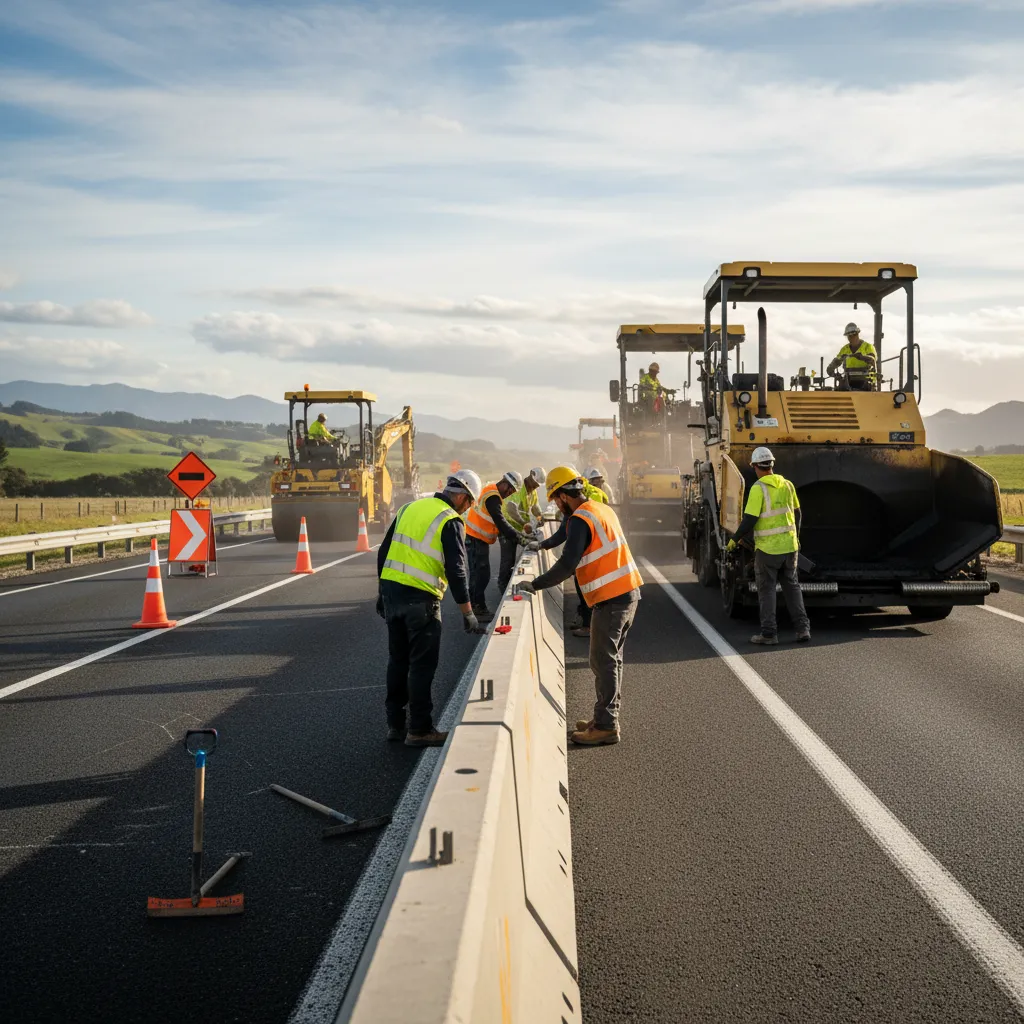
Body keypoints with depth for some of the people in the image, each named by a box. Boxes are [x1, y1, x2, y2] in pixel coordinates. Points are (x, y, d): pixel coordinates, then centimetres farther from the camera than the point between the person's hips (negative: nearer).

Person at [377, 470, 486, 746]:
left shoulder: (410, 507, 13)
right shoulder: (450, 521, -9)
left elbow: (384, 552, 15)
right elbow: (456, 569, -14)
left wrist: (382, 592, 22)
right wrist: (467, 612, -10)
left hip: (390, 590, 7)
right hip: (420, 599, -7)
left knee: (398, 660, 17)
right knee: (422, 664, 2)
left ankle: (395, 724, 24)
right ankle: (419, 730, 7)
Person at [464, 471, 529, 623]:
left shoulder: (492, 493, 13)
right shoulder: (493, 497, -19)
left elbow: (498, 521, 17)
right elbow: (500, 522, -26)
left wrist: (515, 536, 10)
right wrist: (517, 538, -26)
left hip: (478, 539, 11)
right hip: (476, 540, -11)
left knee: (478, 574, 16)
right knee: (482, 574, -9)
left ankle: (475, 607, 23)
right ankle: (479, 609, -7)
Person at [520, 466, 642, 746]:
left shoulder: (580, 519, -15)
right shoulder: (603, 509, 14)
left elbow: (567, 565, -22)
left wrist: (535, 585, -15)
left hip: (611, 598, -10)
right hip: (629, 590, 10)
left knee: (603, 662, -5)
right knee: (612, 659, 15)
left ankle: (606, 726, -2)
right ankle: (606, 718, 22)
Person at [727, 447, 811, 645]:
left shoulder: (758, 489, -14)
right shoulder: (787, 485, 5)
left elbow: (749, 520, -17)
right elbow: (796, 514, 14)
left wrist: (735, 540, -4)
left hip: (767, 548, -5)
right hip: (790, 546, 5)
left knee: (766, 589, 4)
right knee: (792, 586, 15)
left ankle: (769, 632, 5)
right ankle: (802, 628, 11)